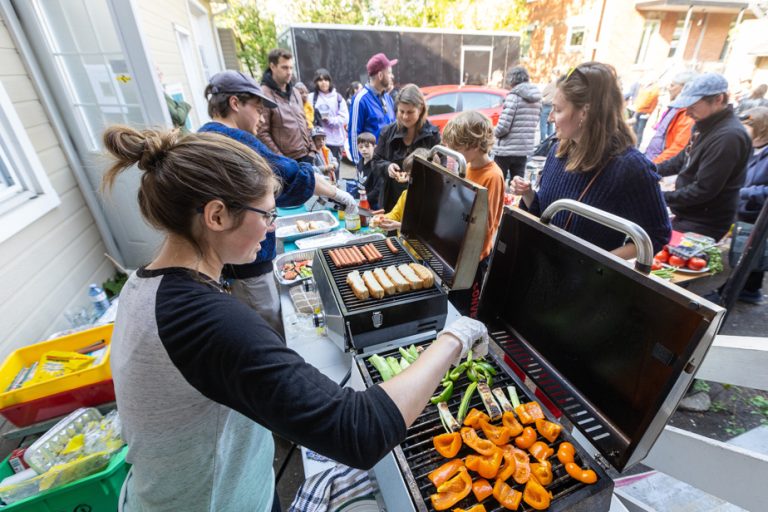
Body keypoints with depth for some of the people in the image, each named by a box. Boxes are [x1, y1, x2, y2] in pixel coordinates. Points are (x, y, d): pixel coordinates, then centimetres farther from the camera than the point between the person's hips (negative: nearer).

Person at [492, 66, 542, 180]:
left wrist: (494, 132, 3)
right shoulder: (536, 98, 10)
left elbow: (503, 127, -17)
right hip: (525, 150, 7)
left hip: (506, 150, -6)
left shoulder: (514, 96, -11)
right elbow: (534, 124, 16)